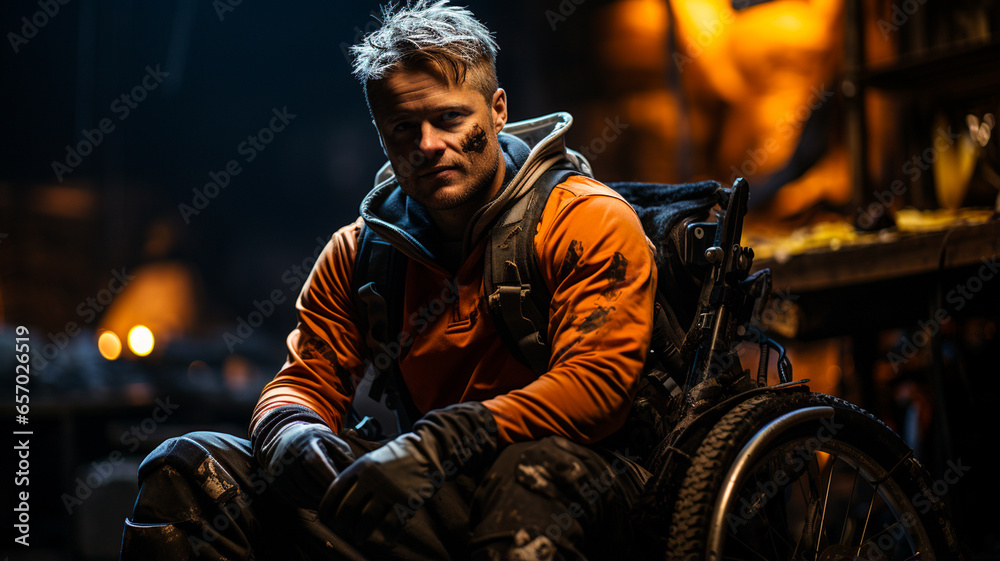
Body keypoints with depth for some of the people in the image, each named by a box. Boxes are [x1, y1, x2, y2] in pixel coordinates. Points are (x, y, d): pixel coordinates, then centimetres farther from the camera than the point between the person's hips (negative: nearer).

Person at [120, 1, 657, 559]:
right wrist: (290, 434, -15)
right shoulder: (356, 252, 14)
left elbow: (595, 381, -16)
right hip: (422, 492, 4)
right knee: (186, 468, -11)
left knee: (540, 473, -43)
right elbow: (307, 382, 13)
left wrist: (438, 443, -28)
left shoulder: (589, 221, -3)